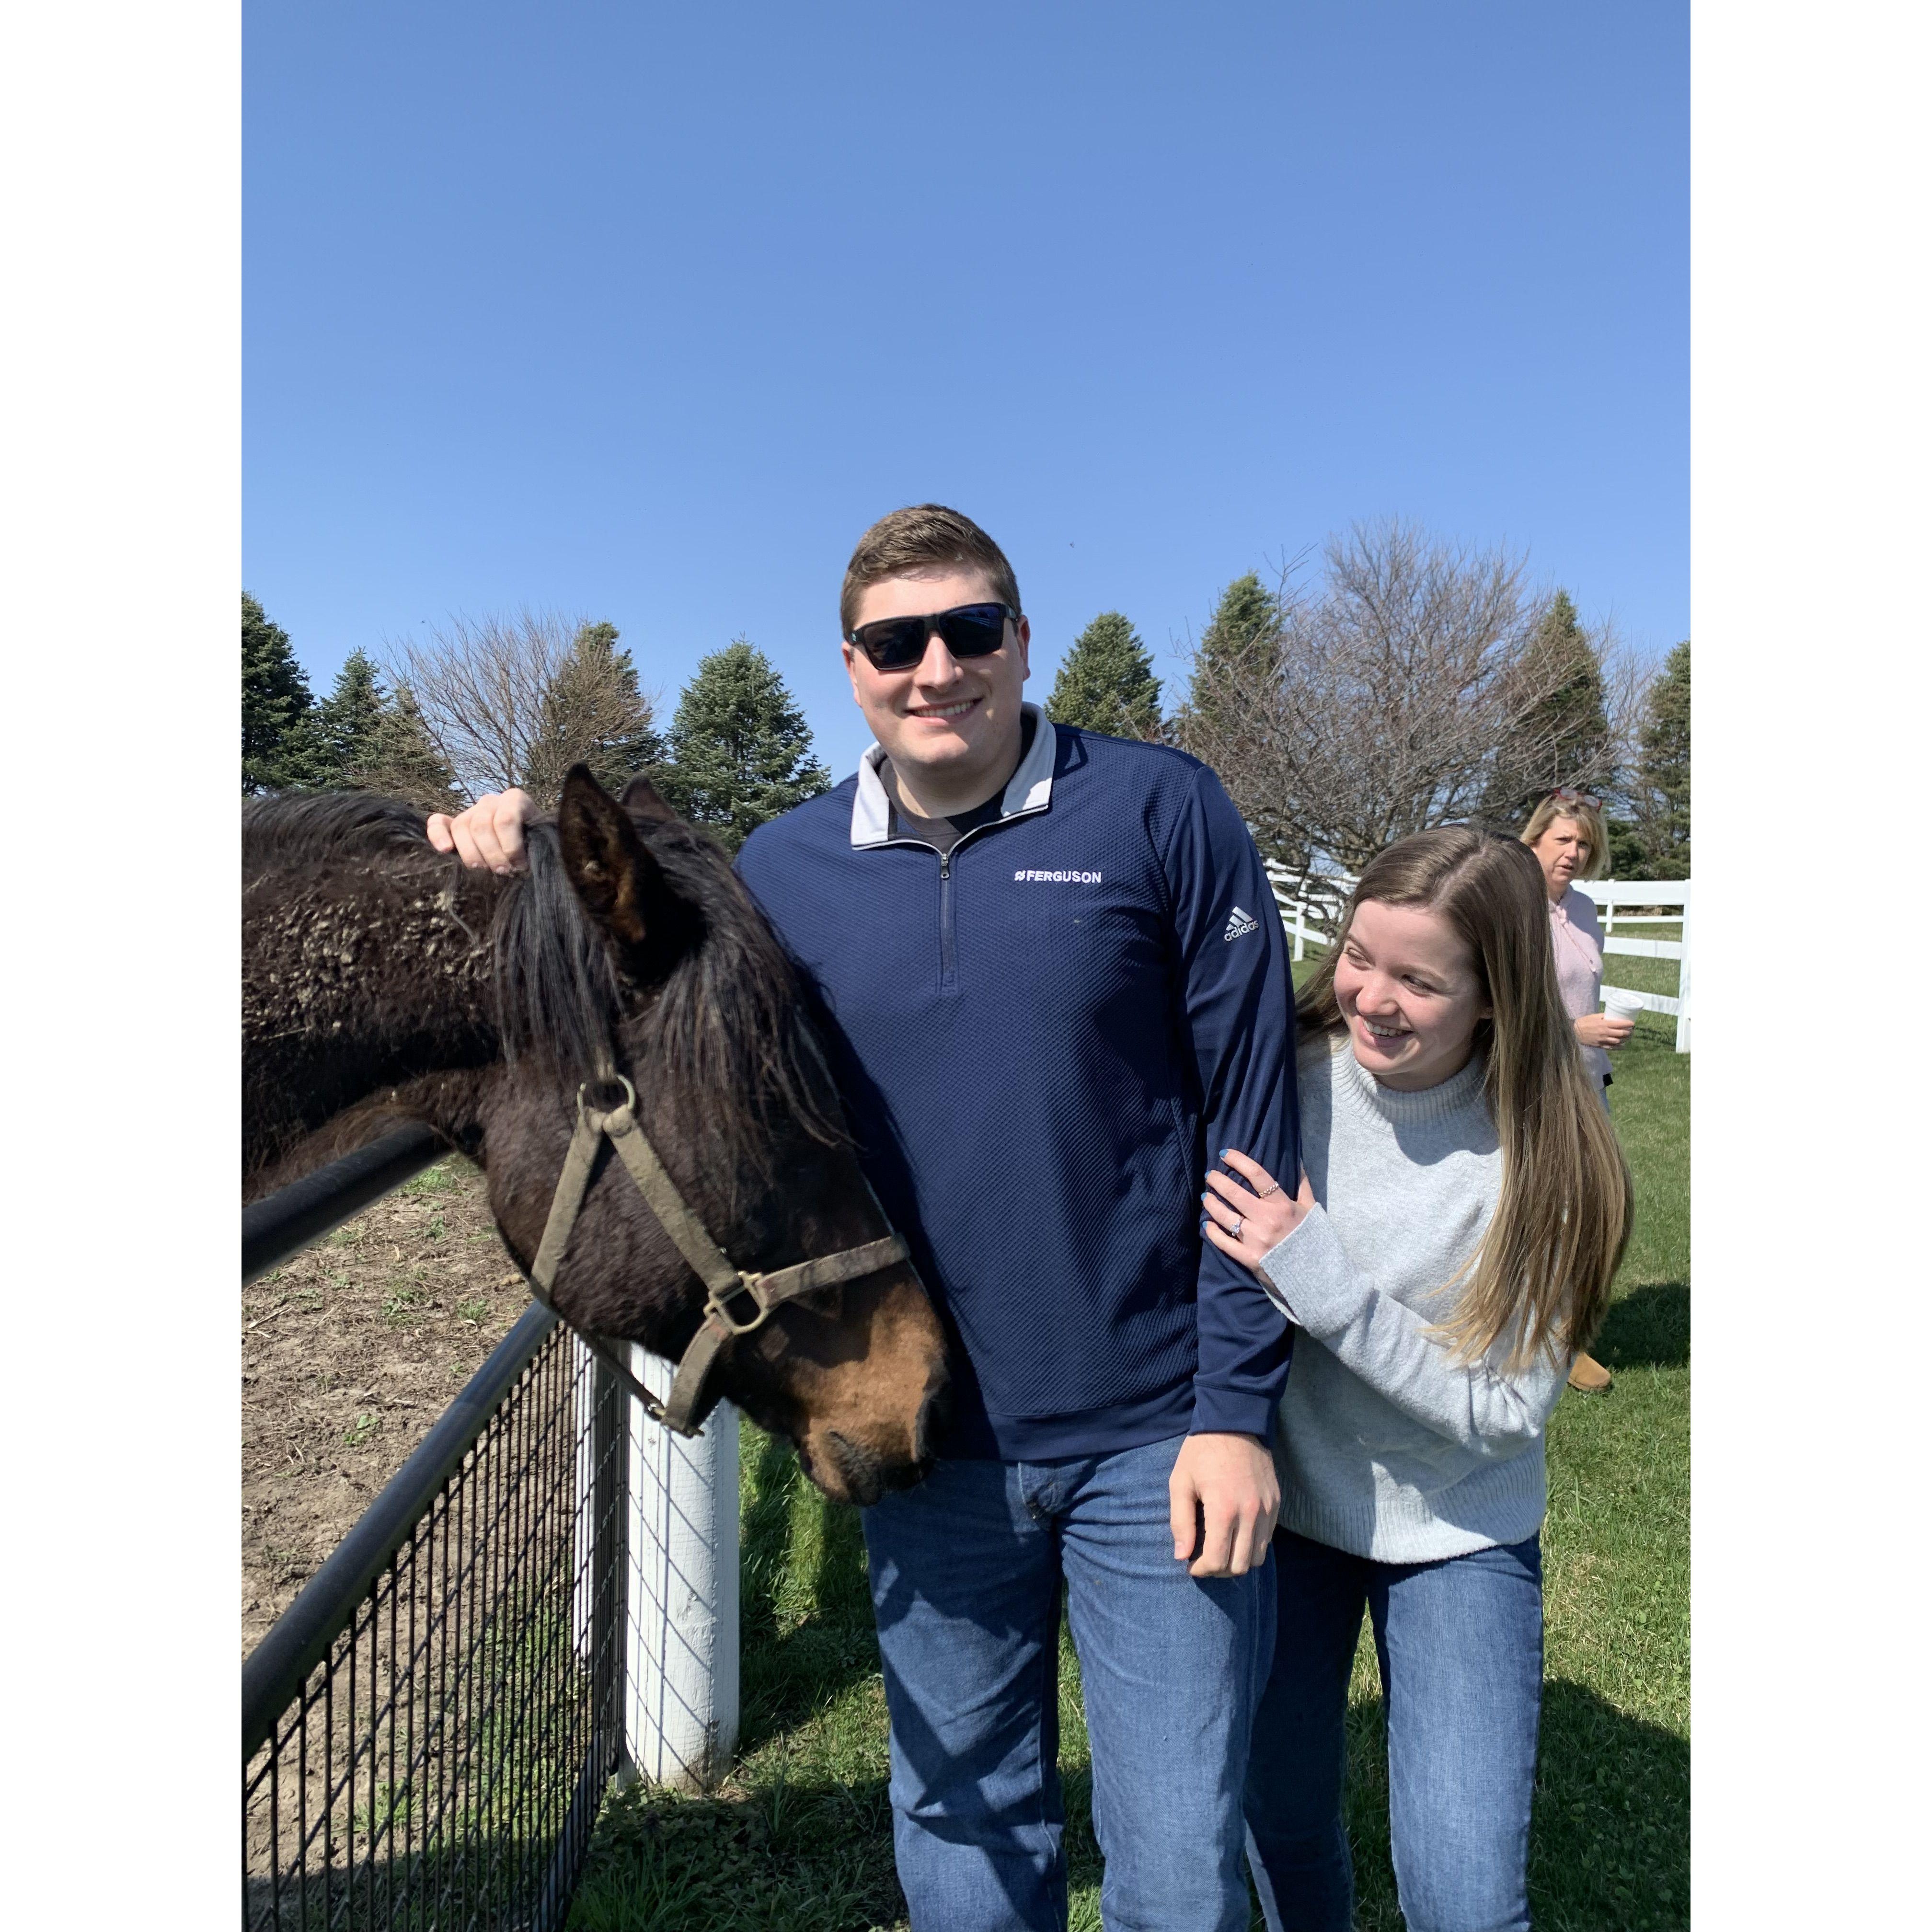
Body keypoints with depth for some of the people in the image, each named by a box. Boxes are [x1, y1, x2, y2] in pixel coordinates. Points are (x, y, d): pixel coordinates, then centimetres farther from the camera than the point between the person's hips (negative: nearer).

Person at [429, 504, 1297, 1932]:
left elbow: (1252, 1121, -8)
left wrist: (1236, 1408, -9)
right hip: (934, 1450, 3)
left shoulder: (1163, 815, -8)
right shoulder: (785, 872, 0)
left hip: (1157, 1438, -2)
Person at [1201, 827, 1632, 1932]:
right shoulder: (1289, 1075, -17)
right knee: (1281, 1821, 17)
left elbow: (1504, 1411, -21)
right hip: (1283, 1501, 2)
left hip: (1458, 1532, -1)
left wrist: (1321, 1280, -30)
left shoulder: (1540, 1157, -21)